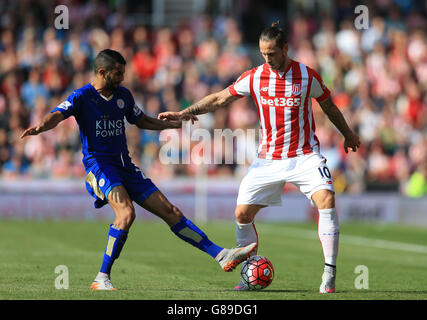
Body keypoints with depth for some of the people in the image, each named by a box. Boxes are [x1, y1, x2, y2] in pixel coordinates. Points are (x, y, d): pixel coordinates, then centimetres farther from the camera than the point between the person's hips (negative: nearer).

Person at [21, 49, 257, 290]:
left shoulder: (123, 95, 12)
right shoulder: (83, 97, -7)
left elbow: (142, 121, 28)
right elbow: (57, 115, -22)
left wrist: (177, 123, 23)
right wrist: (42, 126, -44)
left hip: (125, 166, 6)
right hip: (99, 164, -6)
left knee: (170, 211, 3)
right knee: (126, 212, -31)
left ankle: (221, 255, 5)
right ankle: (102, 279, -24)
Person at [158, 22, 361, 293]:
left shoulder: (307, 76, -6)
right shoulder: (254, 77, -2)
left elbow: (329, 107, 12)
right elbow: (219, 99, 7)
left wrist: (348, 135, 24)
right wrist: (184, 113, -1)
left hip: (305, 155, -3)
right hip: (269, 158, 3)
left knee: (326, 200, -25)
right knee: (242, 213, -3)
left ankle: (329, 274, -19)